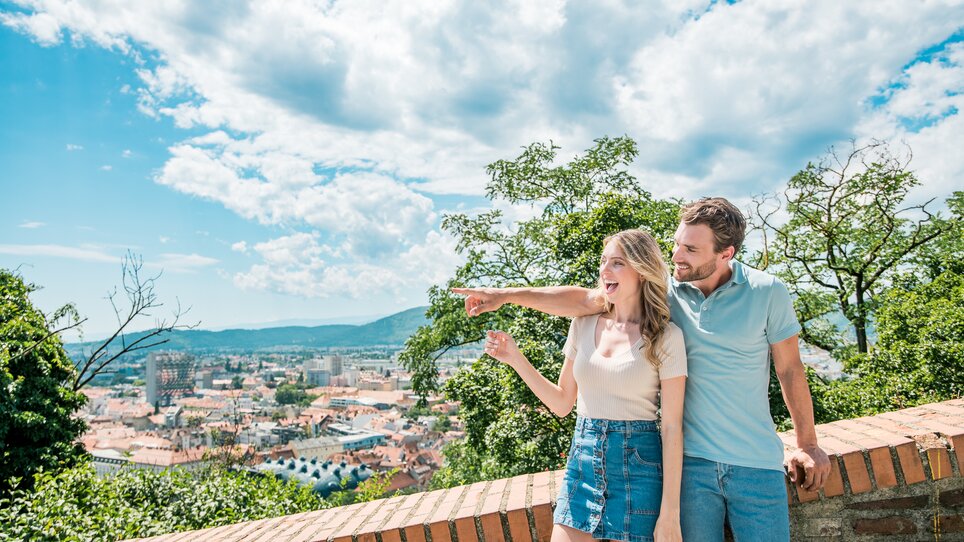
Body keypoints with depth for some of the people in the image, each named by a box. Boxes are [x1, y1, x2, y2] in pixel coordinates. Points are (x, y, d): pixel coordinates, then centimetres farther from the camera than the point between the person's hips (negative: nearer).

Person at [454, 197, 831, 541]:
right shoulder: (664, 291, -5)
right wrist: (507, 295, -10)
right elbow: (585, 301, -6)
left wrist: (807, 444, 6)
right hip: (691, 458, 1)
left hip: (757, 463, -1)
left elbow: (790, 369, 2)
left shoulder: (767, 292, -7)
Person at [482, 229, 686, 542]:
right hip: (582, 460, 4)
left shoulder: (665, 337, -8)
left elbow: (672, 427, -8)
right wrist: (515, 359, -2)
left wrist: (670, 513, -9)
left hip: (637, 466, -3)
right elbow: (562, 404, 9)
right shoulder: (583, 325, 4)